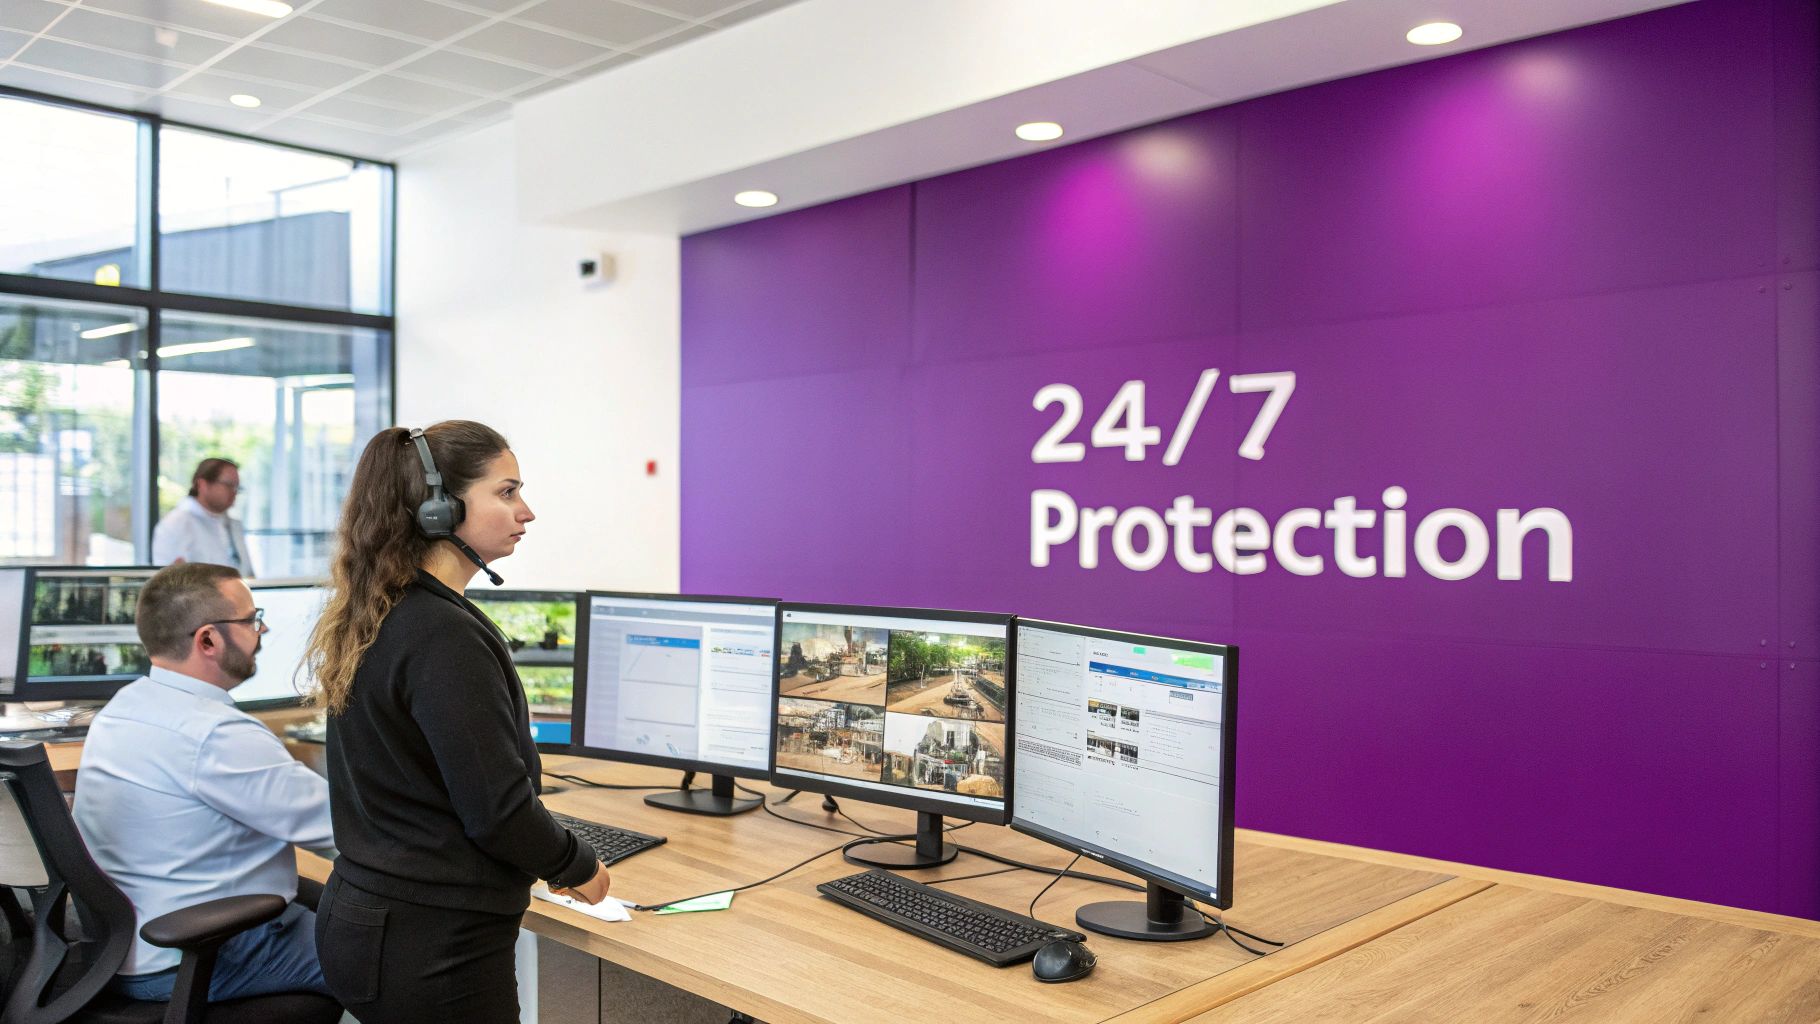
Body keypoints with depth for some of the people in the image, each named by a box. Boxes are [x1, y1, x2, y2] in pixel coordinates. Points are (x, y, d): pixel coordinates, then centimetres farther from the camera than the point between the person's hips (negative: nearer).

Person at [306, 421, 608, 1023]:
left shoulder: (373, 617, 6)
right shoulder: (446, 637, -23)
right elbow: (498, 806, -23)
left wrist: (545, 860, 18)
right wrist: (579, 869, -5)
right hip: (433, 947, -9)